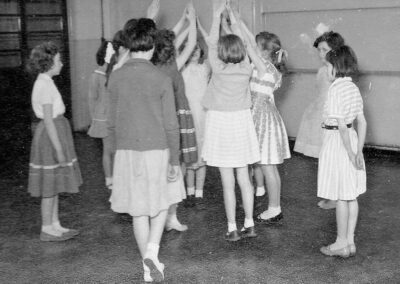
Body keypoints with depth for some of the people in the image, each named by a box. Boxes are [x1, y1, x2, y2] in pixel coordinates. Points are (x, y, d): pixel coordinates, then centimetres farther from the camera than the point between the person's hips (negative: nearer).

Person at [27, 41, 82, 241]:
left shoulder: (44, 83, 12)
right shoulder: (45, 85, -17)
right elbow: (48, 120, -21)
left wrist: (59, 146, 19)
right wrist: (59, 149, -21)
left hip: (53, 135, 10)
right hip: (51, 137, -10)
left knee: (54, 185, 14)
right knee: (50, 187, -1)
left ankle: (55, 225, 22)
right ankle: (47, 230, 9)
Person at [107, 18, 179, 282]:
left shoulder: (116, 77, -2)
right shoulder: (162, 79, -9)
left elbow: (112, 121, 4)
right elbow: (171, 125, -6)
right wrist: (175, 160, 4)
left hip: (127, 151, 2)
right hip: (156, 149, -2)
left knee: (138, 209, 11)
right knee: (160, 204, 17)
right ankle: (152, 251, -2)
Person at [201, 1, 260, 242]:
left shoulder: (219, 69, -12)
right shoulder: (246, 69, -4)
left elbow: (212, 43, 1)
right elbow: (240, 45, 11)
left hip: (221, 123, -4)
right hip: (241, 122, 4)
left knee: (228, 182, 0)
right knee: (244, 178, 12)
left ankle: (232, 229, 6)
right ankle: (249, 224, 17)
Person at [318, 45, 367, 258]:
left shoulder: (336, 89, -18)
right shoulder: (353, 88, 7)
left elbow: (342, 125, -21)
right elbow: (362, 123, 7)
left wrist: (350, 153, -16)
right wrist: (358, 151, 7)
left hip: (337, 142, -8)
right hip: (352, 140, 8)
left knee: (340, 197, 2)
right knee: (351, 196, 13)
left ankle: (341, 244, 13)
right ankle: (350, 241, 22)